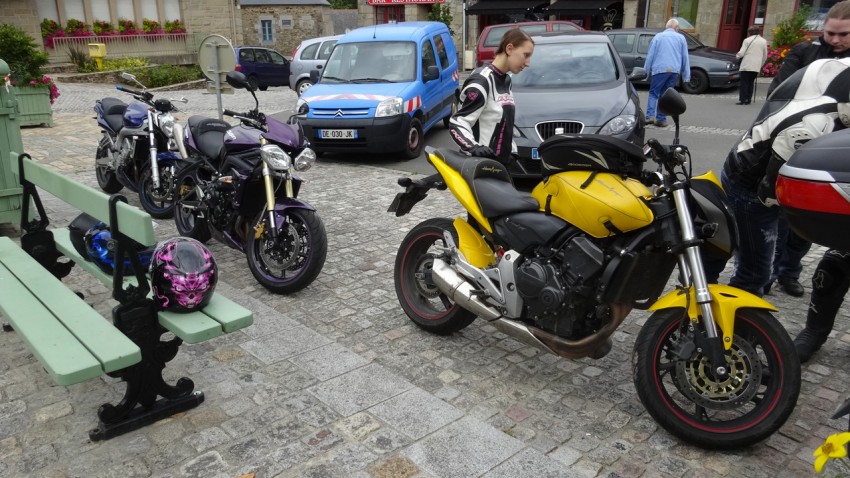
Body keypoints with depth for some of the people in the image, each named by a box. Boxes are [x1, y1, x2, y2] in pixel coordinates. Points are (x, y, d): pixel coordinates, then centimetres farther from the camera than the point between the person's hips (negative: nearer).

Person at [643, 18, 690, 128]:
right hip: (674, 70, 2)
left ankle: (650, 115, -14)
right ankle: (661, 119, 6)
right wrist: (686, 76, 14)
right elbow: (685, 58, 12)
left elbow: (650, 56, 4)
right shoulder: (681, 38, 12)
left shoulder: (658, 37, 8)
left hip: (660, 70, -2)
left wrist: (646, 72, 8)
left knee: (653, 93, 4)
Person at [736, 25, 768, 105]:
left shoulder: (747, 40, -4)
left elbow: (741, 53, -8)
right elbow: (765, 56, 11)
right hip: (756, 66, 4)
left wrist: (737, 55, 13)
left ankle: (742, 99, -7)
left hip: (746, 66, -4)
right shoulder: (764, 41, 9)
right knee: (751, 83, 11)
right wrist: (760, 64, 22)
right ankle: (748, 99, 9)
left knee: (744, 83, -2)